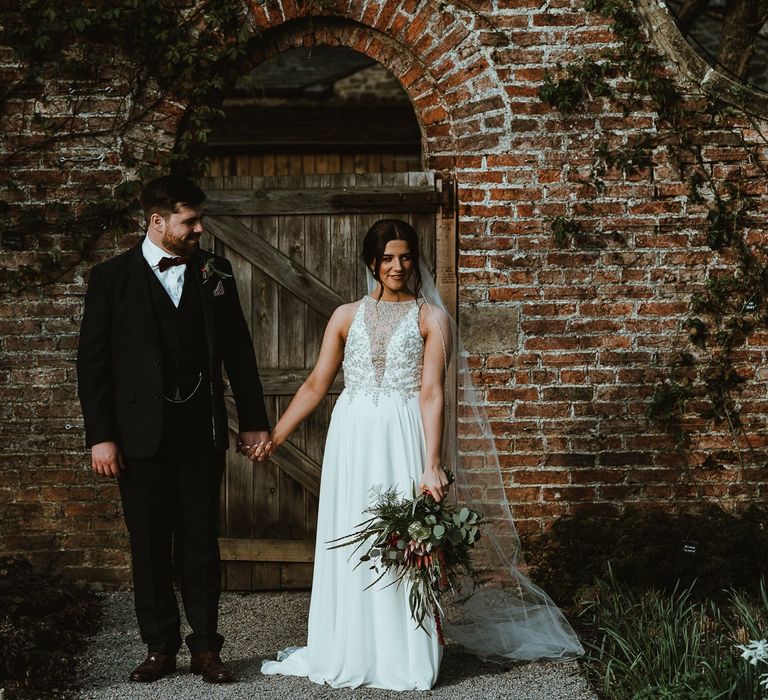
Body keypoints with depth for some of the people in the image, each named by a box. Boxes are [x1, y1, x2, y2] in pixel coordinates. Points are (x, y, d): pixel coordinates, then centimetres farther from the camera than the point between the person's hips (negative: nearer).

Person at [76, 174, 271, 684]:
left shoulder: (215, 273, 6)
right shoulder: (113, 277, -1)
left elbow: (238, 350, 10)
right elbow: (93, 362, -1)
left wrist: (254, 420, 8)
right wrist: (100, 436, -6)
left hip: (201, 431, 1)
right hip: (142, 433, -1)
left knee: (201, 542, 5)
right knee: (150, 546, 6)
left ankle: (206, 647, 13)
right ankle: (160, 647, 17)